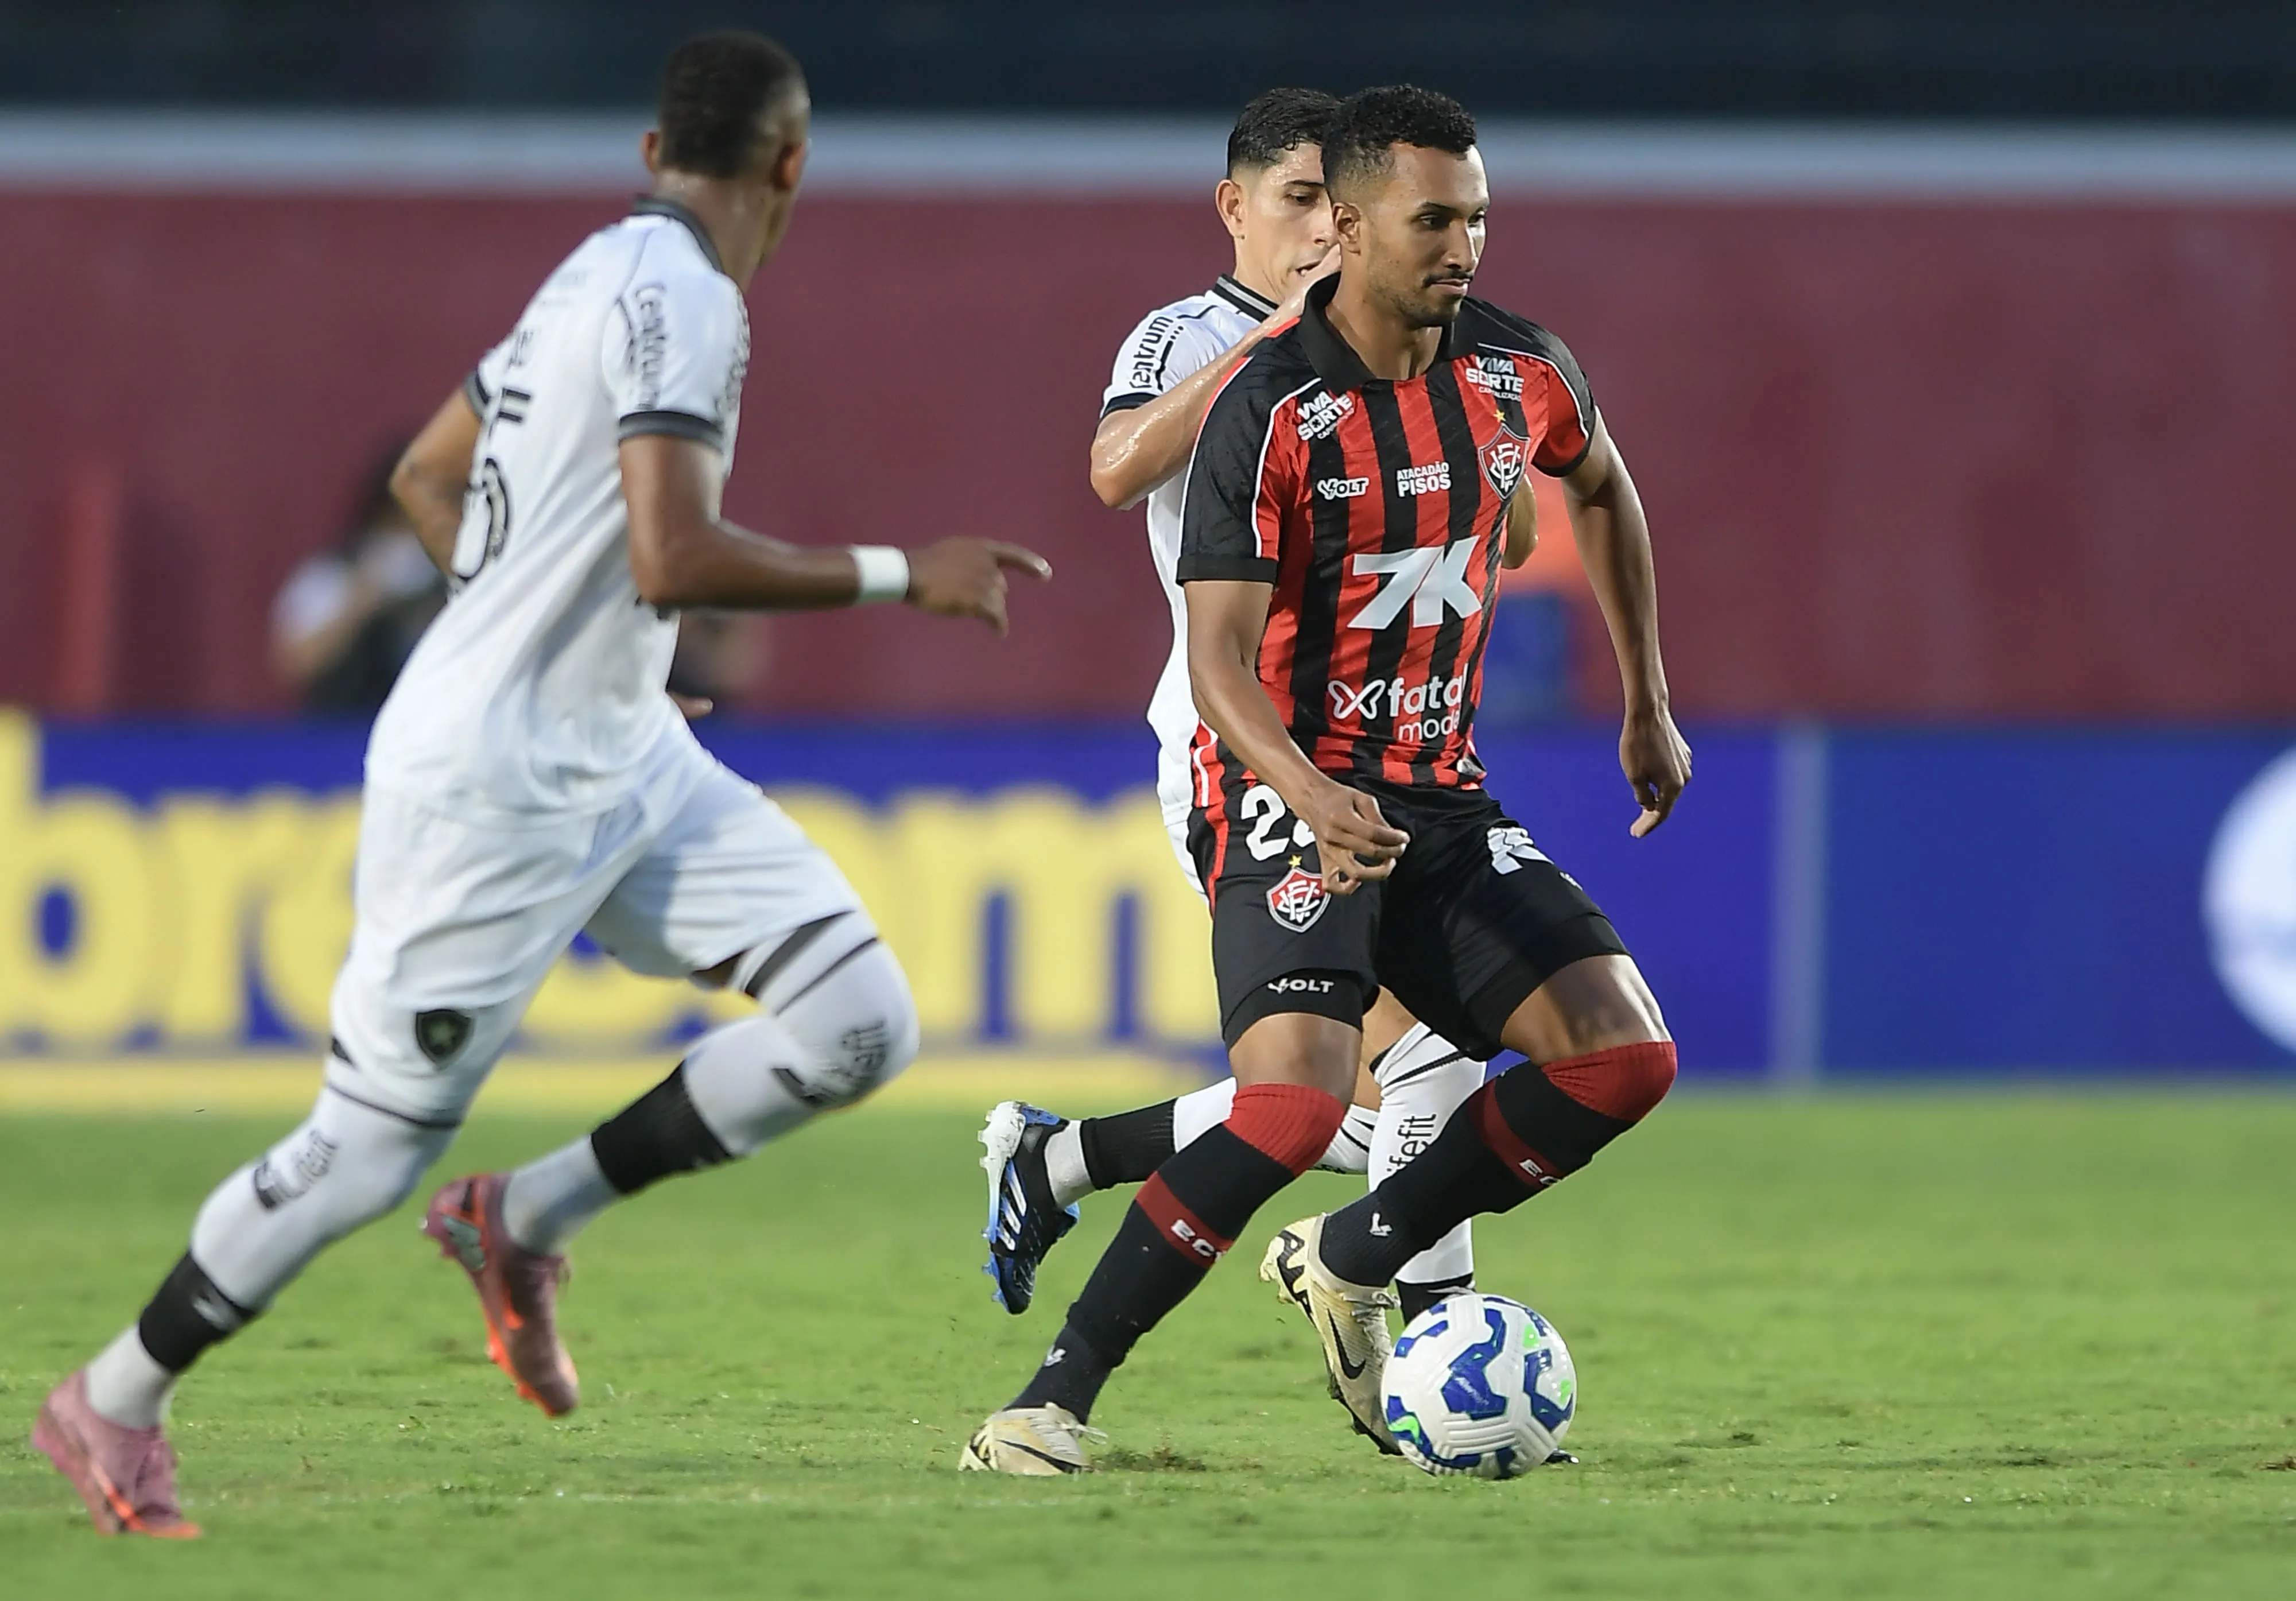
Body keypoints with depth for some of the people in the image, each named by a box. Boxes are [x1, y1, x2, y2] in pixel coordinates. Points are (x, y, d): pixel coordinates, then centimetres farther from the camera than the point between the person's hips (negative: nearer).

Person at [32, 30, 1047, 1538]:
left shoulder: (604, 274, 11)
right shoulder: (682, 298, -18)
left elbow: (428, 476, 21)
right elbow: (675, 562, -30)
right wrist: (903, 574, -24)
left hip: (626, 762, 9)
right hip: (490, 791, -9)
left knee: (860, 1024, -4)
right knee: (369, 1151, 0)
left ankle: (527, 1219, 8)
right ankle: (112, 1406, 18)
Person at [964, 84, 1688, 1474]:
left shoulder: (1522, 373, 1)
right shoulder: (1268, 409, -16)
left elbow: (1605, 488, 25)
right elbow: (1221, 659, -20)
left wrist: (1649, 708, 27)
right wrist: (1310, 796, -38)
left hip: (1441, 796, 6)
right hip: (1286, 796, -6)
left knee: (1627, 1058, -8)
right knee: (1296, 1104, -27)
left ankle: (1353, 1262, 11)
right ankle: (1061, 1394, -17)